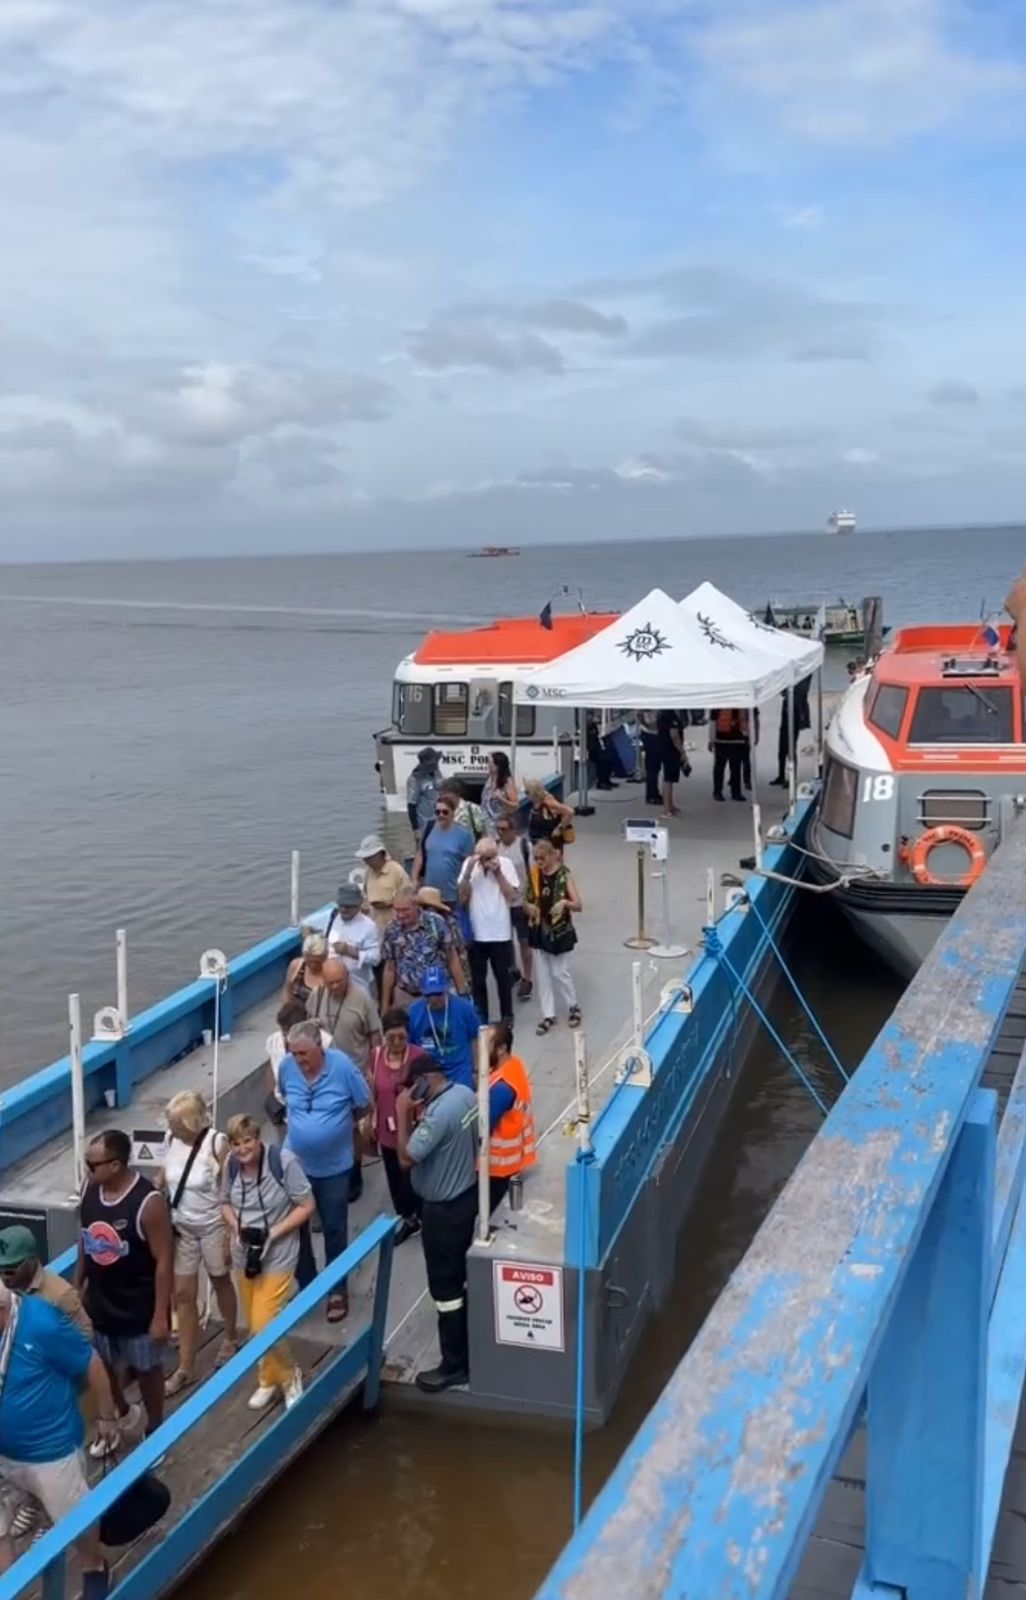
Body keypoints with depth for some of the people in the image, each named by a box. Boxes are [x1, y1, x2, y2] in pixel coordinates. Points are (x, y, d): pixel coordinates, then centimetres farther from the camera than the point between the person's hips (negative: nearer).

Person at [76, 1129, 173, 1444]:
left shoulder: (148, 1203, -27)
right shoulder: (90, 1190, -8)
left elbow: (164, 1260, -20)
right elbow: (85, 1241, 7)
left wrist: (160, 1314, -17)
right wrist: (77, 1287, 12)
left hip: (139, 1308, -5)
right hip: (100, 1302, 6)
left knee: (146, 1369, 15)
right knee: (105, 1366, 23)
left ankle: (155, 1429, 37)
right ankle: (121, 1414, 50)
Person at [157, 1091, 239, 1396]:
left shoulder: (217, 1143, -24)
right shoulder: (171, 1139, -10)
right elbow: (163, 1177, 6)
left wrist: (230, 1237, -15)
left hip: (213, 1227, -4)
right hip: (181, 1227, 4)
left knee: (220, 1282, 19)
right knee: (183, 1294, 8)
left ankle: (231, 1338, 46)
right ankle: (185, 1367, 19)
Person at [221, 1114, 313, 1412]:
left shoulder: (283, 1161, -22)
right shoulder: (231, 1165, -8)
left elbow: (306, 1206, -14)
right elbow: (225, 1203, 9)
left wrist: (273, 1233, -22)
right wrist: (237, 1228, -11)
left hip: (277, 1257, -5)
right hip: (244, 1256, 5)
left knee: (264, 1325, -8)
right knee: (255, 1326, 15)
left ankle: (288, 1376, 18)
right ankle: (269, 1380, 37)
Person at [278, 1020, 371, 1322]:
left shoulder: (342, 1065, -22)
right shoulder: (286, 1067, -13)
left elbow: (364, 1105, -7)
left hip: (334, 1165, -2)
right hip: (295, 1162, 2)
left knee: (334, 1229, 12)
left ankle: (337, 1291, 30)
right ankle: (306, 1287, 31)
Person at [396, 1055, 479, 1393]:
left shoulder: (439, 1113, -31)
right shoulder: (466, 1094, -2)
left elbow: (406, 1158, -27)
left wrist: (403, 1113, -21)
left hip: (443, 1208, -10)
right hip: (466, 1194, 10)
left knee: (445, 1286, 3)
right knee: (463, 1274, 24)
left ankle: (455, 1365, 14)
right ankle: (472, 1339, 41)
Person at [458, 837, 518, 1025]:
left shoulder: (505, 864, -9)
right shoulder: (469, 864, -7)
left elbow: (512, 896, -12)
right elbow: (462, 897, -10)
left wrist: (498, 872, -19)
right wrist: (468, 872, -21)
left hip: (500, 933, -1)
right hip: (475, 933, 1)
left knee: (503, 978, 12)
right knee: (477, 980, 11)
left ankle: (507, 1016, 26)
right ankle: (480, 1019, 23)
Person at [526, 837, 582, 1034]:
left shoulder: (564, 874, -13)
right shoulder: (534, 874, 0)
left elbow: (578, 905, -14)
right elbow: (528, 900, 8)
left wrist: (565, 902, -34)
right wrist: (529, 907, -14)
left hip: (559, 931, -4)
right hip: (539, 930, 4)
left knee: (560, 972, 4)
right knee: (542, 975, 9)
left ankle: (573, 1007, 26)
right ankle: (548, 1015, 18)